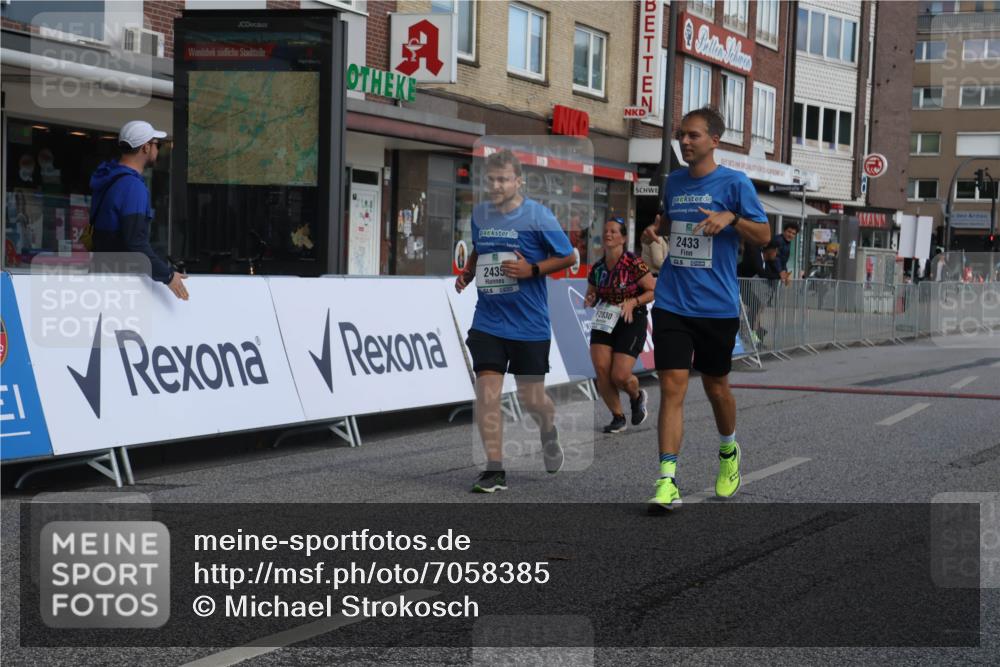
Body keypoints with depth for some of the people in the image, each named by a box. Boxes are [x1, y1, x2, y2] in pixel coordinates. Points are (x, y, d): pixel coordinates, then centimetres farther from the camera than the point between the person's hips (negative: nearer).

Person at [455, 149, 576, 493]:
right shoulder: (479, 213, 5)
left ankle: (549, 435, 42)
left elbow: (568, 257, -3)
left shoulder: (538, 216, -9)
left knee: (531, 398, 7)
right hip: (488, 320, 3)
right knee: (486, 393, -9)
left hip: (530, 324, -3)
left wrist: (532, 270, -16)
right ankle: (494, 470, -3)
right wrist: (467, 274, 4)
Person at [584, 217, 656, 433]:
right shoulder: (597, 268, 3)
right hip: (604, 321, 5)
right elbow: (591, 295, 17)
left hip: (631, 321, -5)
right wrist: (590, 300, -7)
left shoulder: (633, 263, -13)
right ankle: (618, 417, 8)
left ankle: (637, 396, 24)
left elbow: (654, 291, -9)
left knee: (620, 376, -13)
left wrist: (634, 302, -23)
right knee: (601, 369, -12)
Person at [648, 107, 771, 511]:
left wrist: (731, 218, -20)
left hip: (718, 306, -3)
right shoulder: (673, 182, 10)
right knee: (672, 386, -8)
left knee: (715, 385, 12)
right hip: (671, 304, 3)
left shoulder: (735, 183, -4)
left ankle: (729, 452, 41)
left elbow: (764, 236, -3)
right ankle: (667, 481, -12)